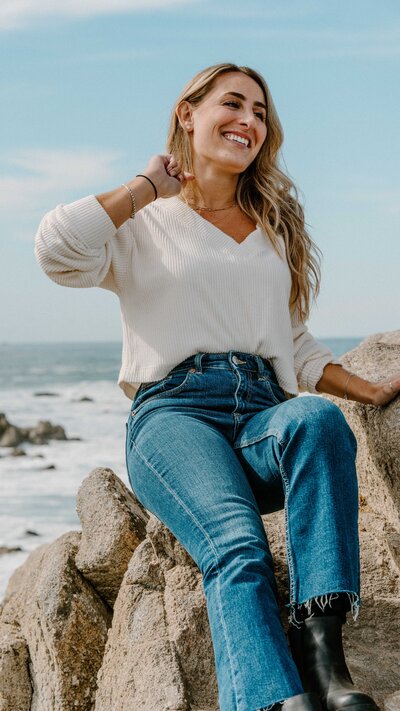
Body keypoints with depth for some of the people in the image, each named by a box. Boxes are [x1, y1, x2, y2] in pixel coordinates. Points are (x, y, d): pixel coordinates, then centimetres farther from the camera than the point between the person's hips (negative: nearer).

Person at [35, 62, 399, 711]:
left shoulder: (276, 231, 30)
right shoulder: (143, 226, 16)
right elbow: (57, 248, -7)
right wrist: (149, 187, 6)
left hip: (266, 411, 3)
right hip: (173, 412, -3)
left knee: (316, 418, -36)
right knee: (236, 543, -35)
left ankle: (321, 647, -45)